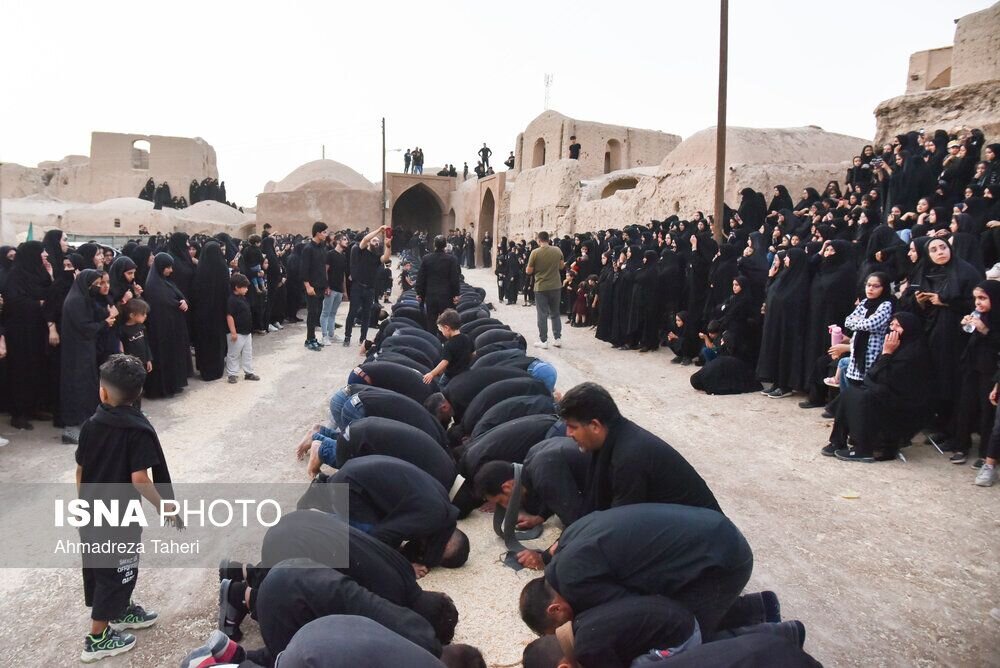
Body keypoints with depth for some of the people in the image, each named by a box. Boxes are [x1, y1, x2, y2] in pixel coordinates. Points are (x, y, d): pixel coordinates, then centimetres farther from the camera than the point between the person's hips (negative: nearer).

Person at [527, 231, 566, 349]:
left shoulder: (535, 252, -13)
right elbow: (561, 266, 9)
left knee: (542, 314, 4)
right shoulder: (557, 250, -2)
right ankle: (558, 338, 17)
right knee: (555, 314, 15)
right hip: (555, 286, 3)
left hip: (541, 287, -3)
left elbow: (529, 271, -8)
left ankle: (543, 341, 7)